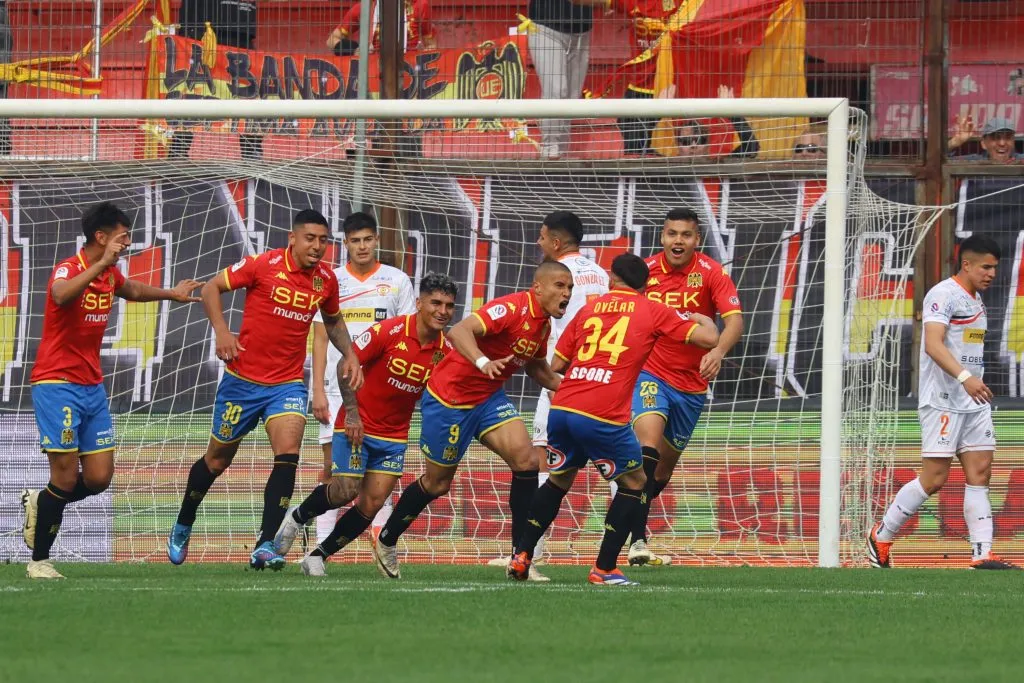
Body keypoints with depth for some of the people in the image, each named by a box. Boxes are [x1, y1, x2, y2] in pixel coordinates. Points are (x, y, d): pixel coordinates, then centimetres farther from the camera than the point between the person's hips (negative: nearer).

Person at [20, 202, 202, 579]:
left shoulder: (110, 274, 8)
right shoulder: (68, 269, -17)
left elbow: (131, 289, 33)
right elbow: (61, 296, -43)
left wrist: (170, 293, 36)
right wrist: (102, 263, -47)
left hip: (92, 386, 8)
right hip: (56, 384, -8)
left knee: (98, 478, 1)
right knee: (67, 478, -8)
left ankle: (40, 503, 27)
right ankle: (39, 560, 5)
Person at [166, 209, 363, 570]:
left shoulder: (326, 280, 2)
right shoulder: (264, 265, -12)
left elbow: (333, 321, 22)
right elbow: (211, 288, -5)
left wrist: (349, 354, 6)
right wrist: (221, 331, -17)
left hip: (287, 384, 2)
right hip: (243, 378, -2)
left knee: (288, 455, -21)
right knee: (217, 459, 11)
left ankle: (265, 546, -20)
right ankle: (183, 527, 37)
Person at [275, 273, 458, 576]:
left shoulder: (445, 350, -3)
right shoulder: (389, 331, -17)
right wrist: (352, 412, -18)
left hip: (394, 435, 4)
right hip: (358, 425, -4)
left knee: (372, 503, -5)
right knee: (346, 490, -14)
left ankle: (317, 557, 10)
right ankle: (297, 517, 17)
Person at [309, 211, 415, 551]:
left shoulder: (397, 281, 4)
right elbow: (320, 339, 6)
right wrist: (318, 391, -2)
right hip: (338, 386, 0)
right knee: (332, 465, -2)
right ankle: (322, 545, 0)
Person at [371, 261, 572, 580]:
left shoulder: (543, 323, 2)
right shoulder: (512, 309, -25)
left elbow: (536, 367, 21)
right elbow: (459, 332, -39)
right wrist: (484, 362, -57)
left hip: (488, 398, 7)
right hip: (449, 397, -7)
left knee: (525, 460, -13)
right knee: (437, 482, 7)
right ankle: (386, 542, 32)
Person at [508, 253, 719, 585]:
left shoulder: (588, 309, 17)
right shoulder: (654, 311, 7)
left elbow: (557, 364, 19)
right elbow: (709, 338, 3)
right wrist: (703, 319, 26)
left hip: (561, 409, 4)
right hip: (604, 418, -4)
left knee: (558, 480, 26)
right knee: (634, 483, 15)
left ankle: (521, 556, 21)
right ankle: (605, 569, 8)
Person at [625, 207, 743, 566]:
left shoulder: (711, 273, -8)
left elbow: (734, 320, -18)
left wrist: (718, 351, -38)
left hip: (691, 383, 2)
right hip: (649, 373, -2)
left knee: (666, 463, 14)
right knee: (649, 439, -26)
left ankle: (633, 520, 41)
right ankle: (638, 541, -32)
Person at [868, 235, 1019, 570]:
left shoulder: (976, 300, 18)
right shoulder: (944, 294, -11)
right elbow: (934, 344, -24)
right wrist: (964, 377, -35)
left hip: (975, 403, 9)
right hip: (942, 401, -9)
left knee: (980, 474, -1)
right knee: (933, 479, -8)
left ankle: (982, 554, -5)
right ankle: (881, 536, 7)